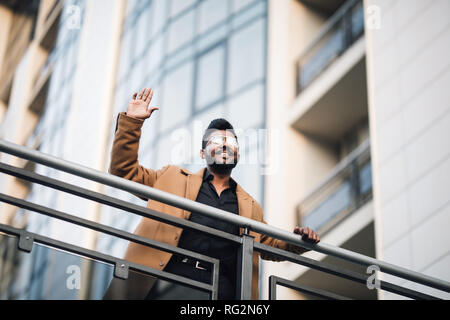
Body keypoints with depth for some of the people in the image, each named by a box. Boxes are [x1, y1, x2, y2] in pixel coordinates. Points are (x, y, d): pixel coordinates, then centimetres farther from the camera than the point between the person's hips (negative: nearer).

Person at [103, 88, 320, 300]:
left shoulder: (250, 206, 29)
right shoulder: (174, 178, 22)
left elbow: (269, 245, 36)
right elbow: (125, 171, 19)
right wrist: (131, 121, 10)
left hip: (220, 287, 3)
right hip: (169, 276, -2)